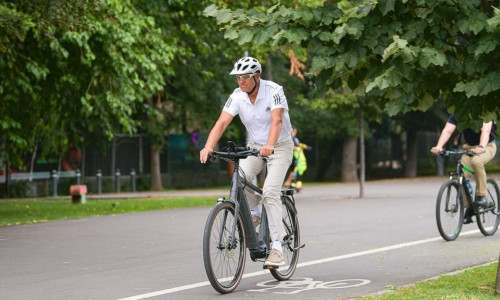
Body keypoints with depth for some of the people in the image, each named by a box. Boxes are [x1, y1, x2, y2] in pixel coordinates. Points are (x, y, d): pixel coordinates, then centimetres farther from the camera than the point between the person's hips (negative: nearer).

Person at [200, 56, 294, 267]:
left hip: (280, 147, -4)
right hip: (254, 146, 4)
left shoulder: (274, 91, -23)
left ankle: (277, 247, -19)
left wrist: (269, 146, -55)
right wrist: (208, 147, -39)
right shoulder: (237, 97, -12)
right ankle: (252, 215, 5)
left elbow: (276, 121, -37)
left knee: (270, 191, -21)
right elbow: (222, 123, -22)